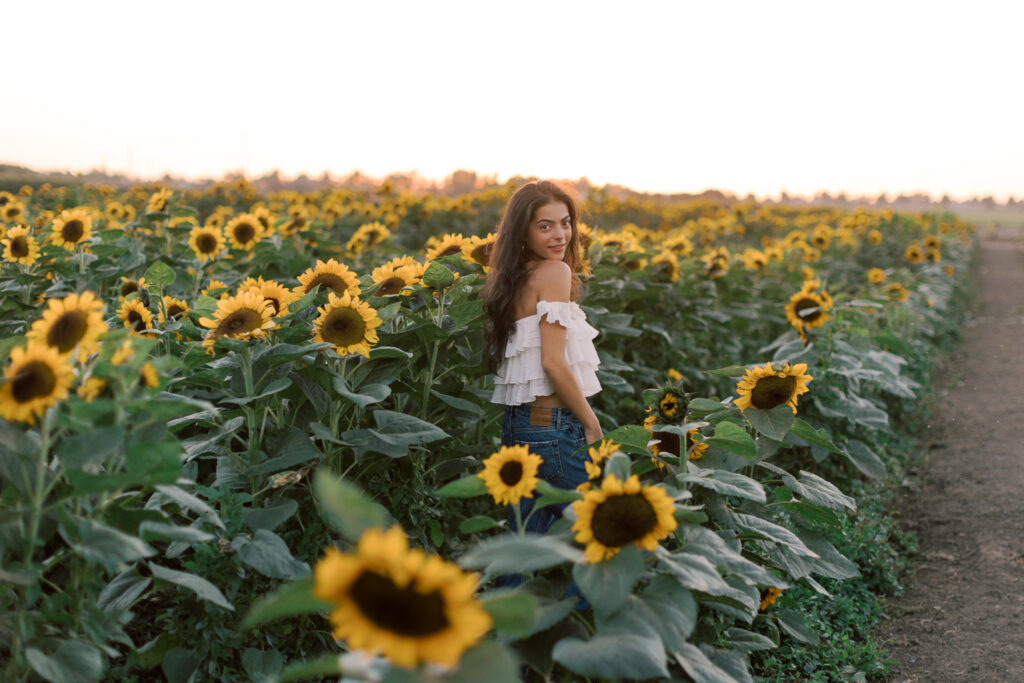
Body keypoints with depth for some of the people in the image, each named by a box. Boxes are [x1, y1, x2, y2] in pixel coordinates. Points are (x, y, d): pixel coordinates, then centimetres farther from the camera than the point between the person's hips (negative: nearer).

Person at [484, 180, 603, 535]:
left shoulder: (509, 278, 10)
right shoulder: (555, 271, -13)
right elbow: (553, 361, -17)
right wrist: (592, 425, -10)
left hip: (514, 425, 9)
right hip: (555, 429, -9)